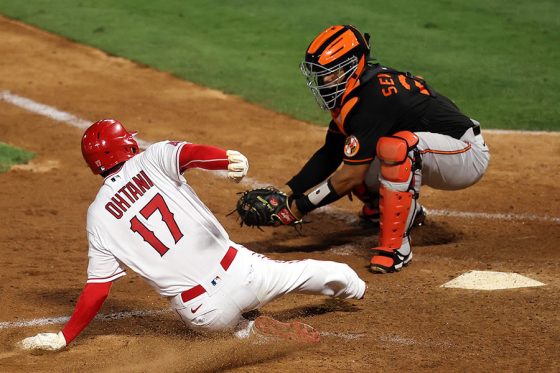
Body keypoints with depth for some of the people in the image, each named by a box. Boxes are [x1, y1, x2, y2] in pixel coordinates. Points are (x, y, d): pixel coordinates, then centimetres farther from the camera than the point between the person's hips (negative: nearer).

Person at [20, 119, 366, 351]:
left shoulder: (99, 215, 3)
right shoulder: (151, 159, 2)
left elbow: (97, 289, 0)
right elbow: (189, 153, -22)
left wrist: (63, 337, 9)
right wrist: (229, 159, -42)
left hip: (203, 312, 0)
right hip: (240, 272, 0)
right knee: (312, 272, 28)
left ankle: (255, 331, 6)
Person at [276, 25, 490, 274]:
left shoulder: (372, 98, -27)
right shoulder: (350, 95, 1)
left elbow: (352, 176, -27)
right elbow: (329, 155, 9)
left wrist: (301, 206, -20)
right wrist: (287, 192, -3)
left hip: (468, 157, -10)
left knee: (396, 146, -37)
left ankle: (395, 245, -26)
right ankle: (408, 210, 31)